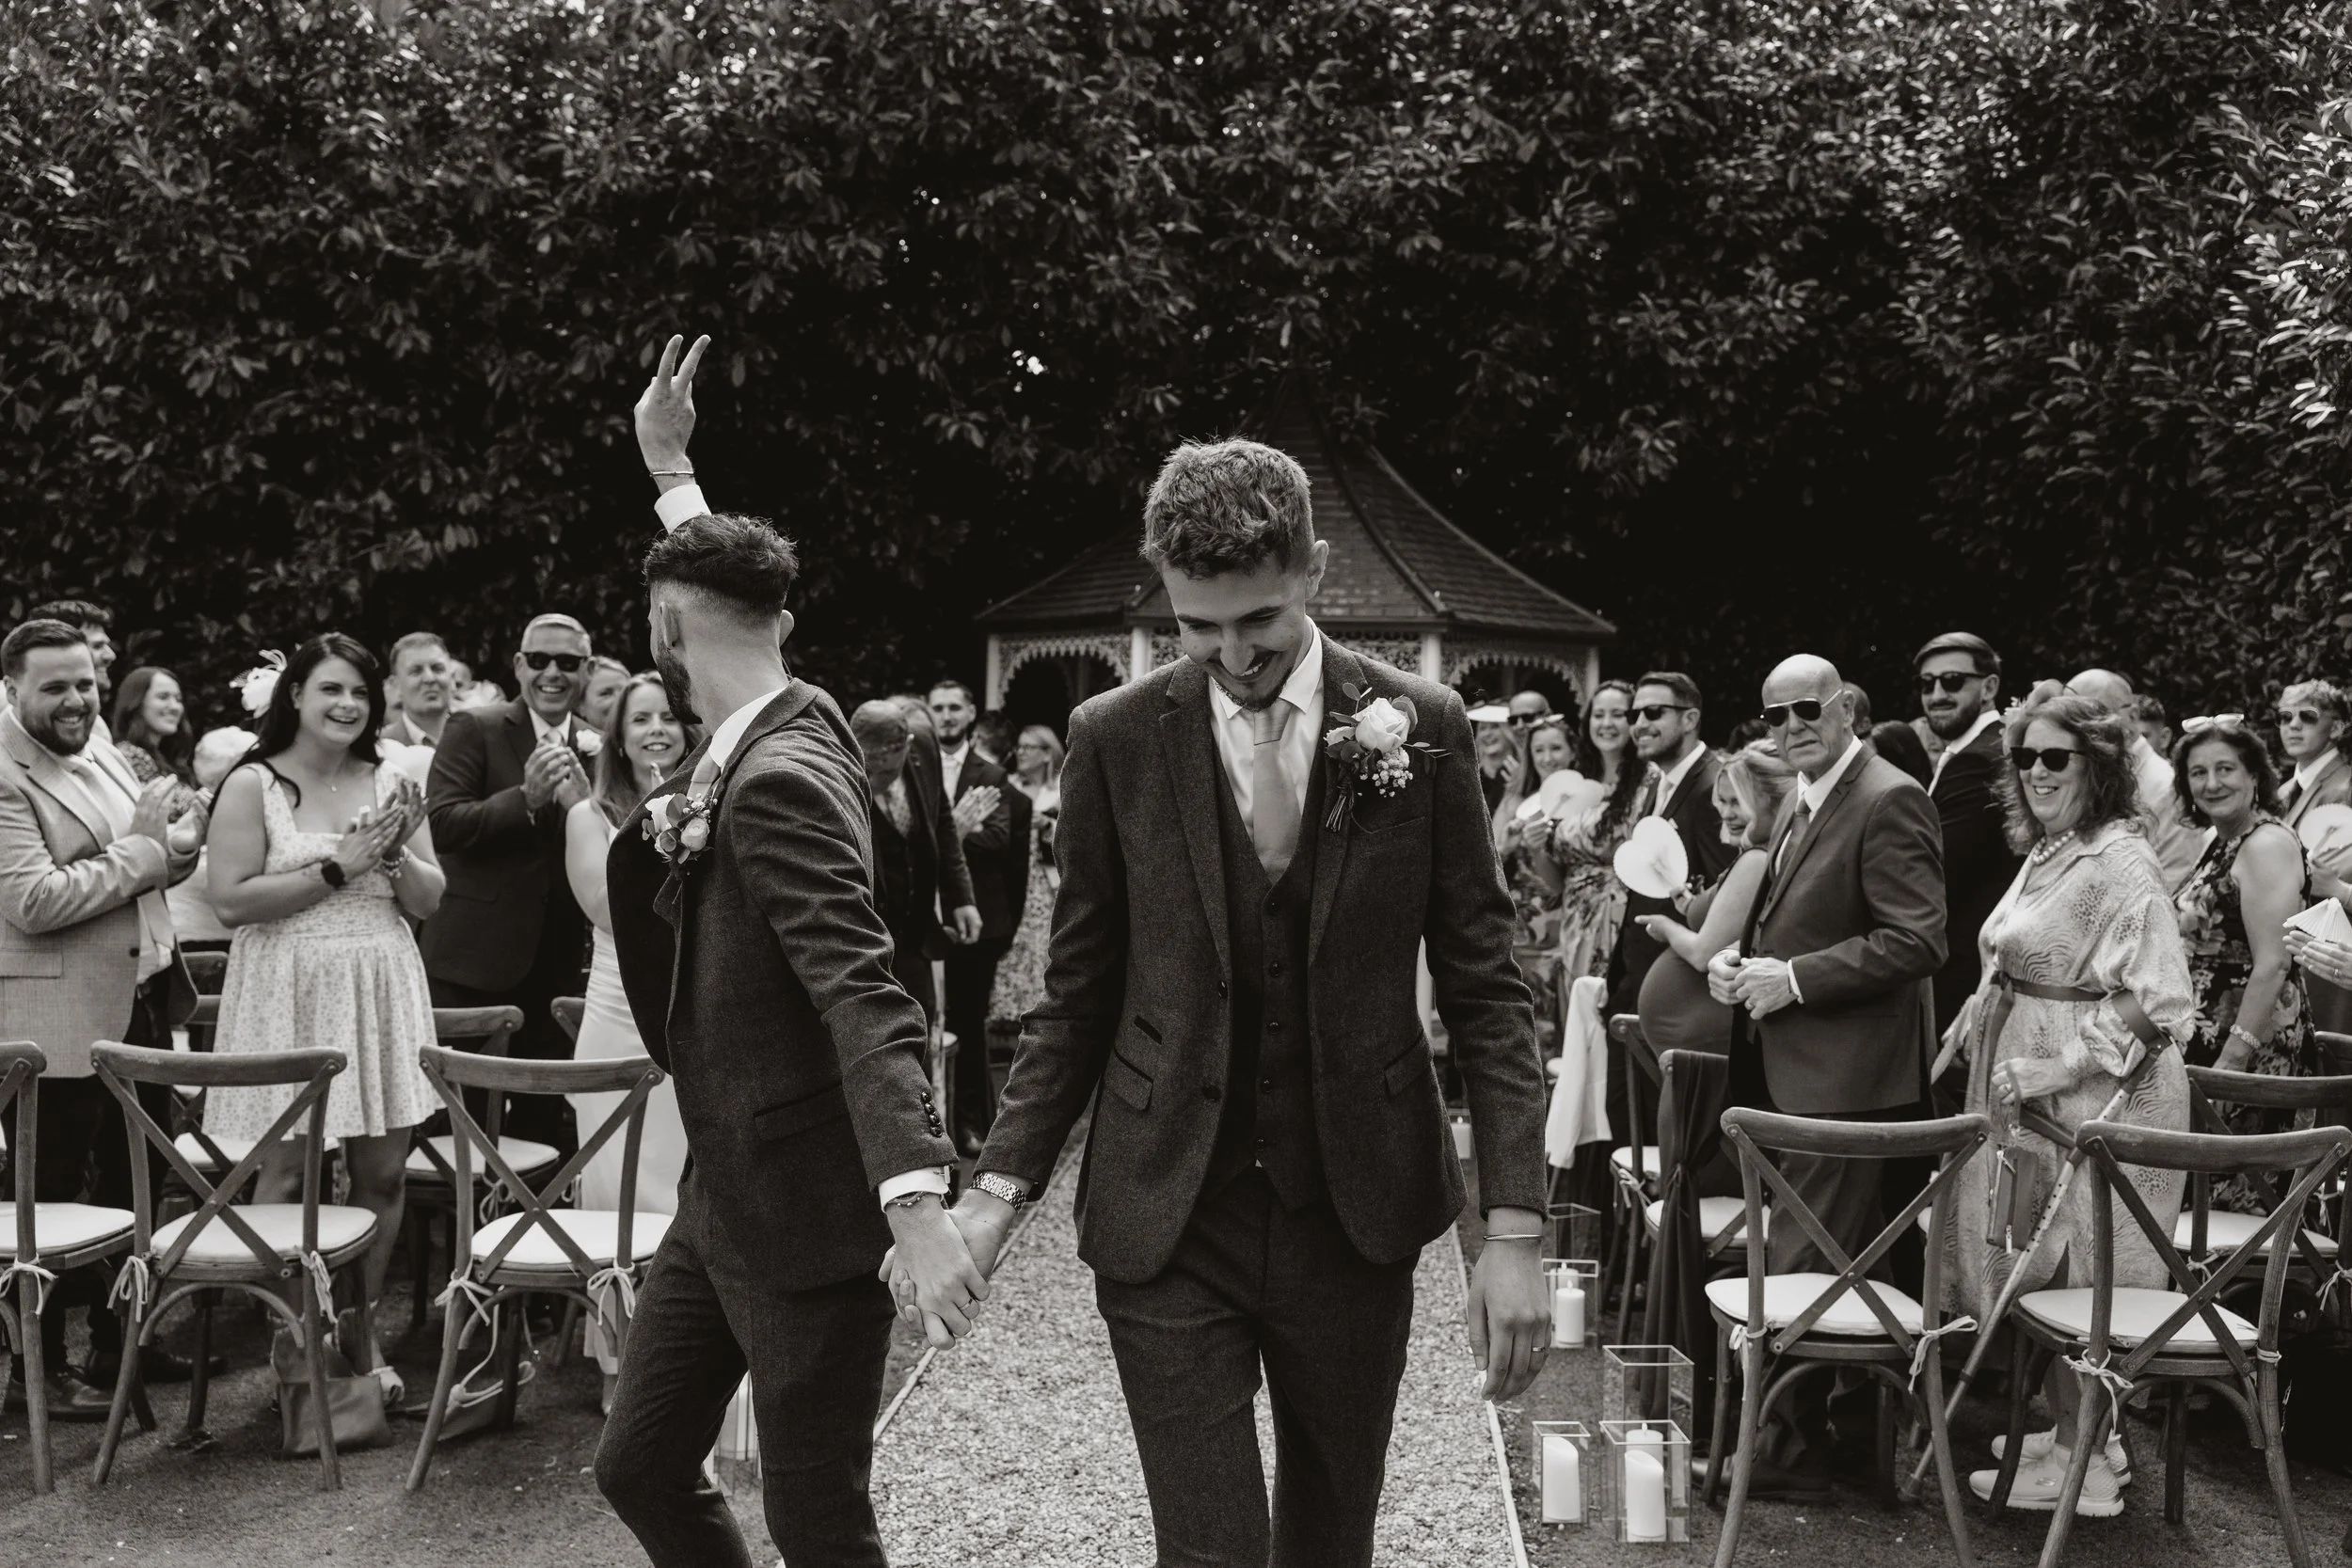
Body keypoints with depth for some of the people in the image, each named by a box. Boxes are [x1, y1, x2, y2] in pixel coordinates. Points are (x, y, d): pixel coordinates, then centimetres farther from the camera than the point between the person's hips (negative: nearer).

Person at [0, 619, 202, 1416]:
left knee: (133, 1183, 19)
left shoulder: (99, 754, 9)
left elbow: (159, 864, 17)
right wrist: (138, 849, -20)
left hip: (140, 1005, 9)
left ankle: (120, 1337, 34)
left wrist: (177, 839, -6)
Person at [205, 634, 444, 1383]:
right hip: (291, 993, -4)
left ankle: (362, 1331, 20)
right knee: (287, 1174, 1)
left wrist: (396, 852, -10)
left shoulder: (390, 785, 8)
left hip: (380, 992, 4)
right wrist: (337, 867, -15)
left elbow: (429, 901, 9)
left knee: (383, 1173, 5)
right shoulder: (253, 785, -3)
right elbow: (232, 900, -12)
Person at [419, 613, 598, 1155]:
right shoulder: (474, 730, -3)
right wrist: (526, 799, -25)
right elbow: (444, 824, -14)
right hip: (475, 959, -4)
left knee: (545, 1120, 9)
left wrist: (584, 804, -13)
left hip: (558, 966, 4)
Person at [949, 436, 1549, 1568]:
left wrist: (1514, 1227, -8)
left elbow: (1485, 989, -2)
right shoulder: (1116, 739, -3)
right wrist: (997, 1188, -7)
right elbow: (1078, 995, 3)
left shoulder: (1423, 729, -4)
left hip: (1354, 1215, 1)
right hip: (1166, 1220, -1)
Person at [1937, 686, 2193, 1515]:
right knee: (2041, 1274, 15)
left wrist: (2061, 1066, -24)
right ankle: (2071, 1427, 29)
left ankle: (2078, 1461, 14)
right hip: (2029, 1092, 8)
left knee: (2069, 1278, 1)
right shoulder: (2045, 854, 10)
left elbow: (2160, 1003, -21)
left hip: (2094, 1100, -8)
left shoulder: (2121, 862, -17)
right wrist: (1979, 1014, 9)